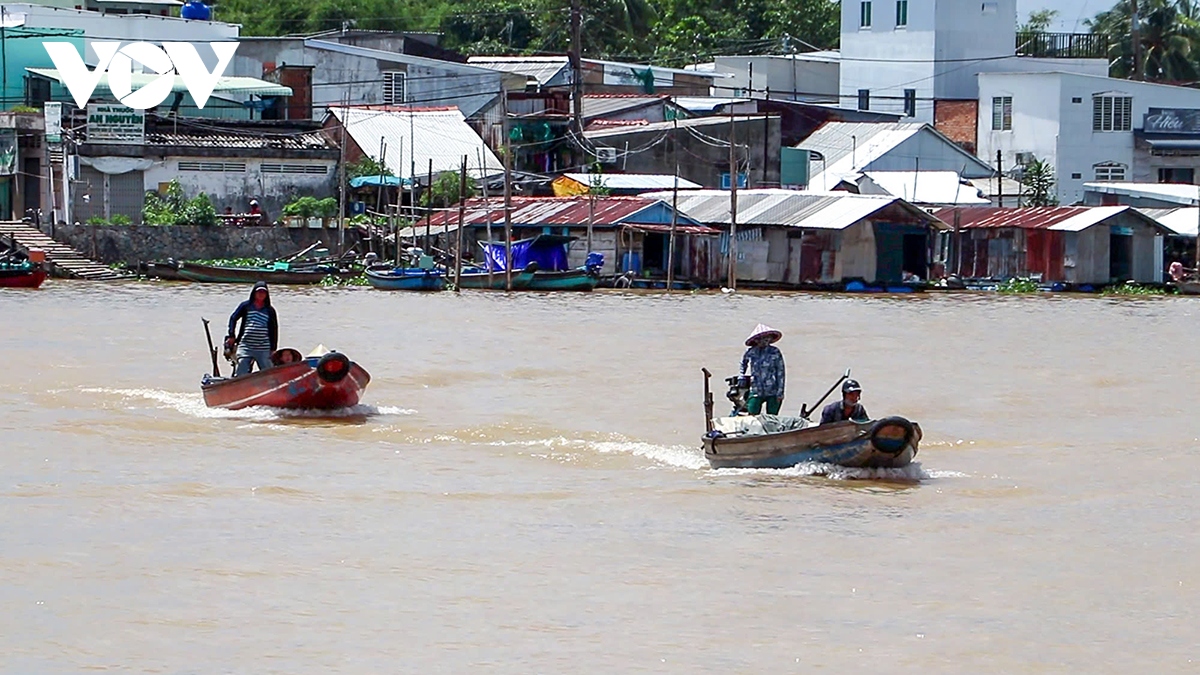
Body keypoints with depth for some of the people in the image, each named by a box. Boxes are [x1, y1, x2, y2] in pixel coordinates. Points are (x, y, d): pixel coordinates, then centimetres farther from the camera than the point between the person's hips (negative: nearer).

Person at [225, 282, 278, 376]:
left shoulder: (270, 311, 8)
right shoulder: (246, 306, 6)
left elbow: (274, 330, 10)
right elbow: (233, 318, 12)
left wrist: (273, 348, 6)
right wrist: (231, 336, 4)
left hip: (264, 350, 1)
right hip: (245, 347, -1)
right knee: (241, 375, -5)